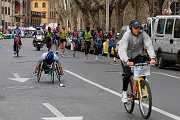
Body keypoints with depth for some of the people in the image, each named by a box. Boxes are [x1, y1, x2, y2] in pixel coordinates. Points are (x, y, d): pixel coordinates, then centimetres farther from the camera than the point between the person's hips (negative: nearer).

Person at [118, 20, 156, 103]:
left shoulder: (143, 34, -17)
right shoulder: (127, 35, -25)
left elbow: (149, 45, -28)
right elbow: (123, 49, -36)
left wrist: (152, 58, -45)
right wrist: (127, 61, -53)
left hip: (137, 55, 3)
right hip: (127, 57, -3)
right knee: (127, 74, -19)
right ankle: (124, 93, 2)